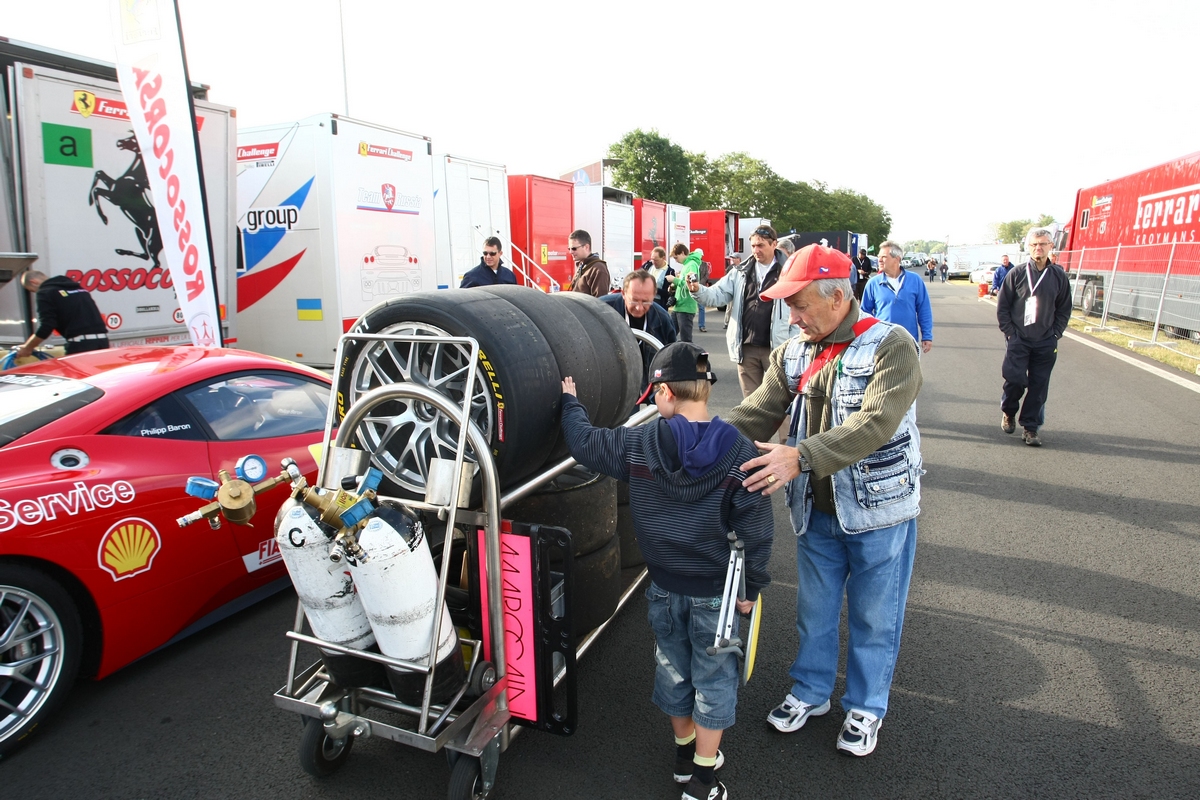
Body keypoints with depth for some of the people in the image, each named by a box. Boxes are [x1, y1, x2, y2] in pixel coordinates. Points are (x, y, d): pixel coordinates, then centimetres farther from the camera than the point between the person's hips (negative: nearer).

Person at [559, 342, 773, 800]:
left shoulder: (640, 445, -13)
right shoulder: (740, 453, -16)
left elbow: (583, 442, -1)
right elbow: (757, 530, -14)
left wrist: (570, 400, 16)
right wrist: (751, 588, -3)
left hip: (664, 586, 2)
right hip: (715, 590, -2)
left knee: (673, 667, 22)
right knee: (714, 676, 15)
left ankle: (684, 752, 42)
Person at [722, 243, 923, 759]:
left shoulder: (891, 346, -18)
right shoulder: (791, 355, -1)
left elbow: (876, 423, -31)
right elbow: (755, 414, -7)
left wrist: (801, 456, -42)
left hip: (878, 511, -4)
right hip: (817, 512, 5)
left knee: (873, 618, 14)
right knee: (814, 610, 20)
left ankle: (865, 708, 38)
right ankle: (810, 693, 42)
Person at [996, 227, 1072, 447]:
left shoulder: (1059, 276, 4)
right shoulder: (1016, 274, -2)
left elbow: (1064, 310, 11)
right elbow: (1002, 306, 2)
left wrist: (1055, 334, 2)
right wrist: (1009, 332, -4)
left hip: (1045, 343, 2)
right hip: (1018, 340, -2)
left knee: (1039, 387, 2)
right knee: (1015, 380, -7)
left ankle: (1031, 428, 12)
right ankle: (1008, 412, 22)